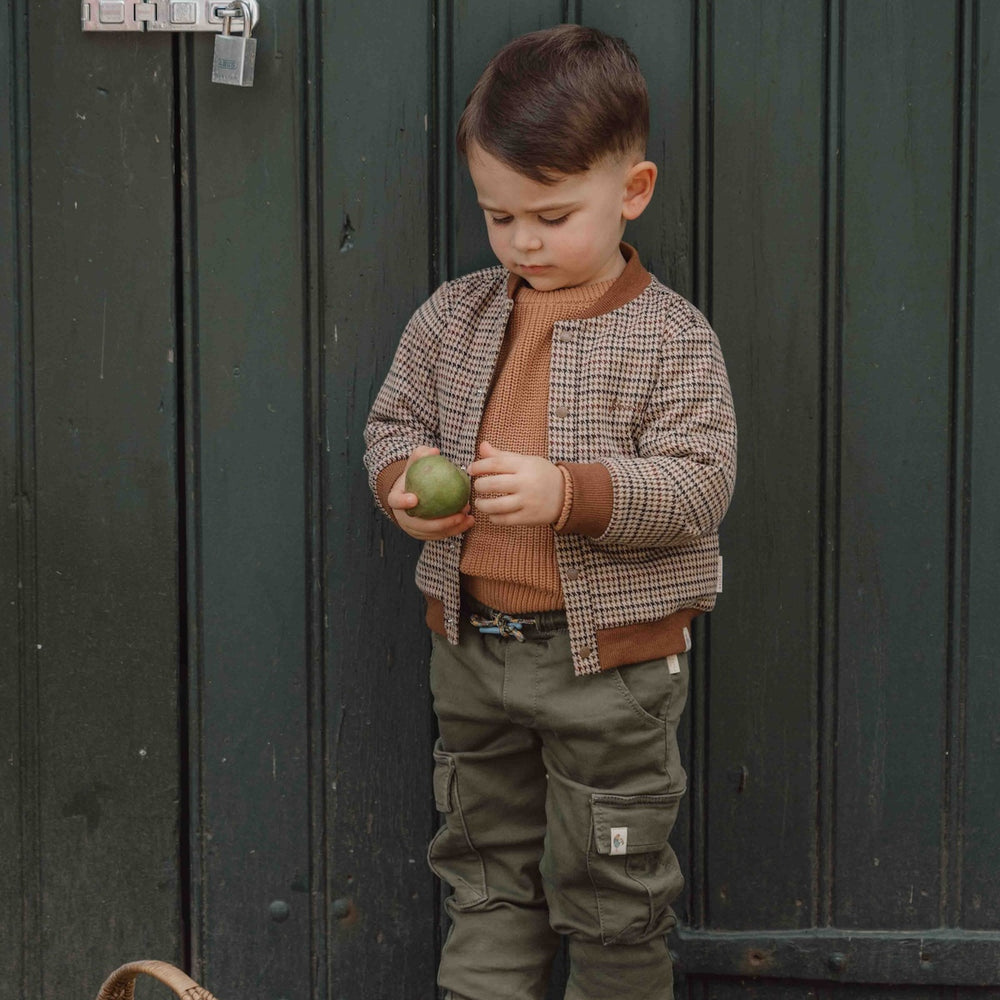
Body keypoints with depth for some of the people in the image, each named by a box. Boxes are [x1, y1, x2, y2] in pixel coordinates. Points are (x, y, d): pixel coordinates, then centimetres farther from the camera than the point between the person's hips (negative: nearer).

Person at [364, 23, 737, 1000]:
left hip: (610, 657, -4)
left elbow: (698, 482, -17)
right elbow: (394, 420, 10)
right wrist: (404, 480, -13)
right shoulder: (453, 314, 1)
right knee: (483, 865, 17)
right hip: (471, 645, 5)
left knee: (610, 888, 8)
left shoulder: (670, 336, -12)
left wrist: (568, 492, -31)